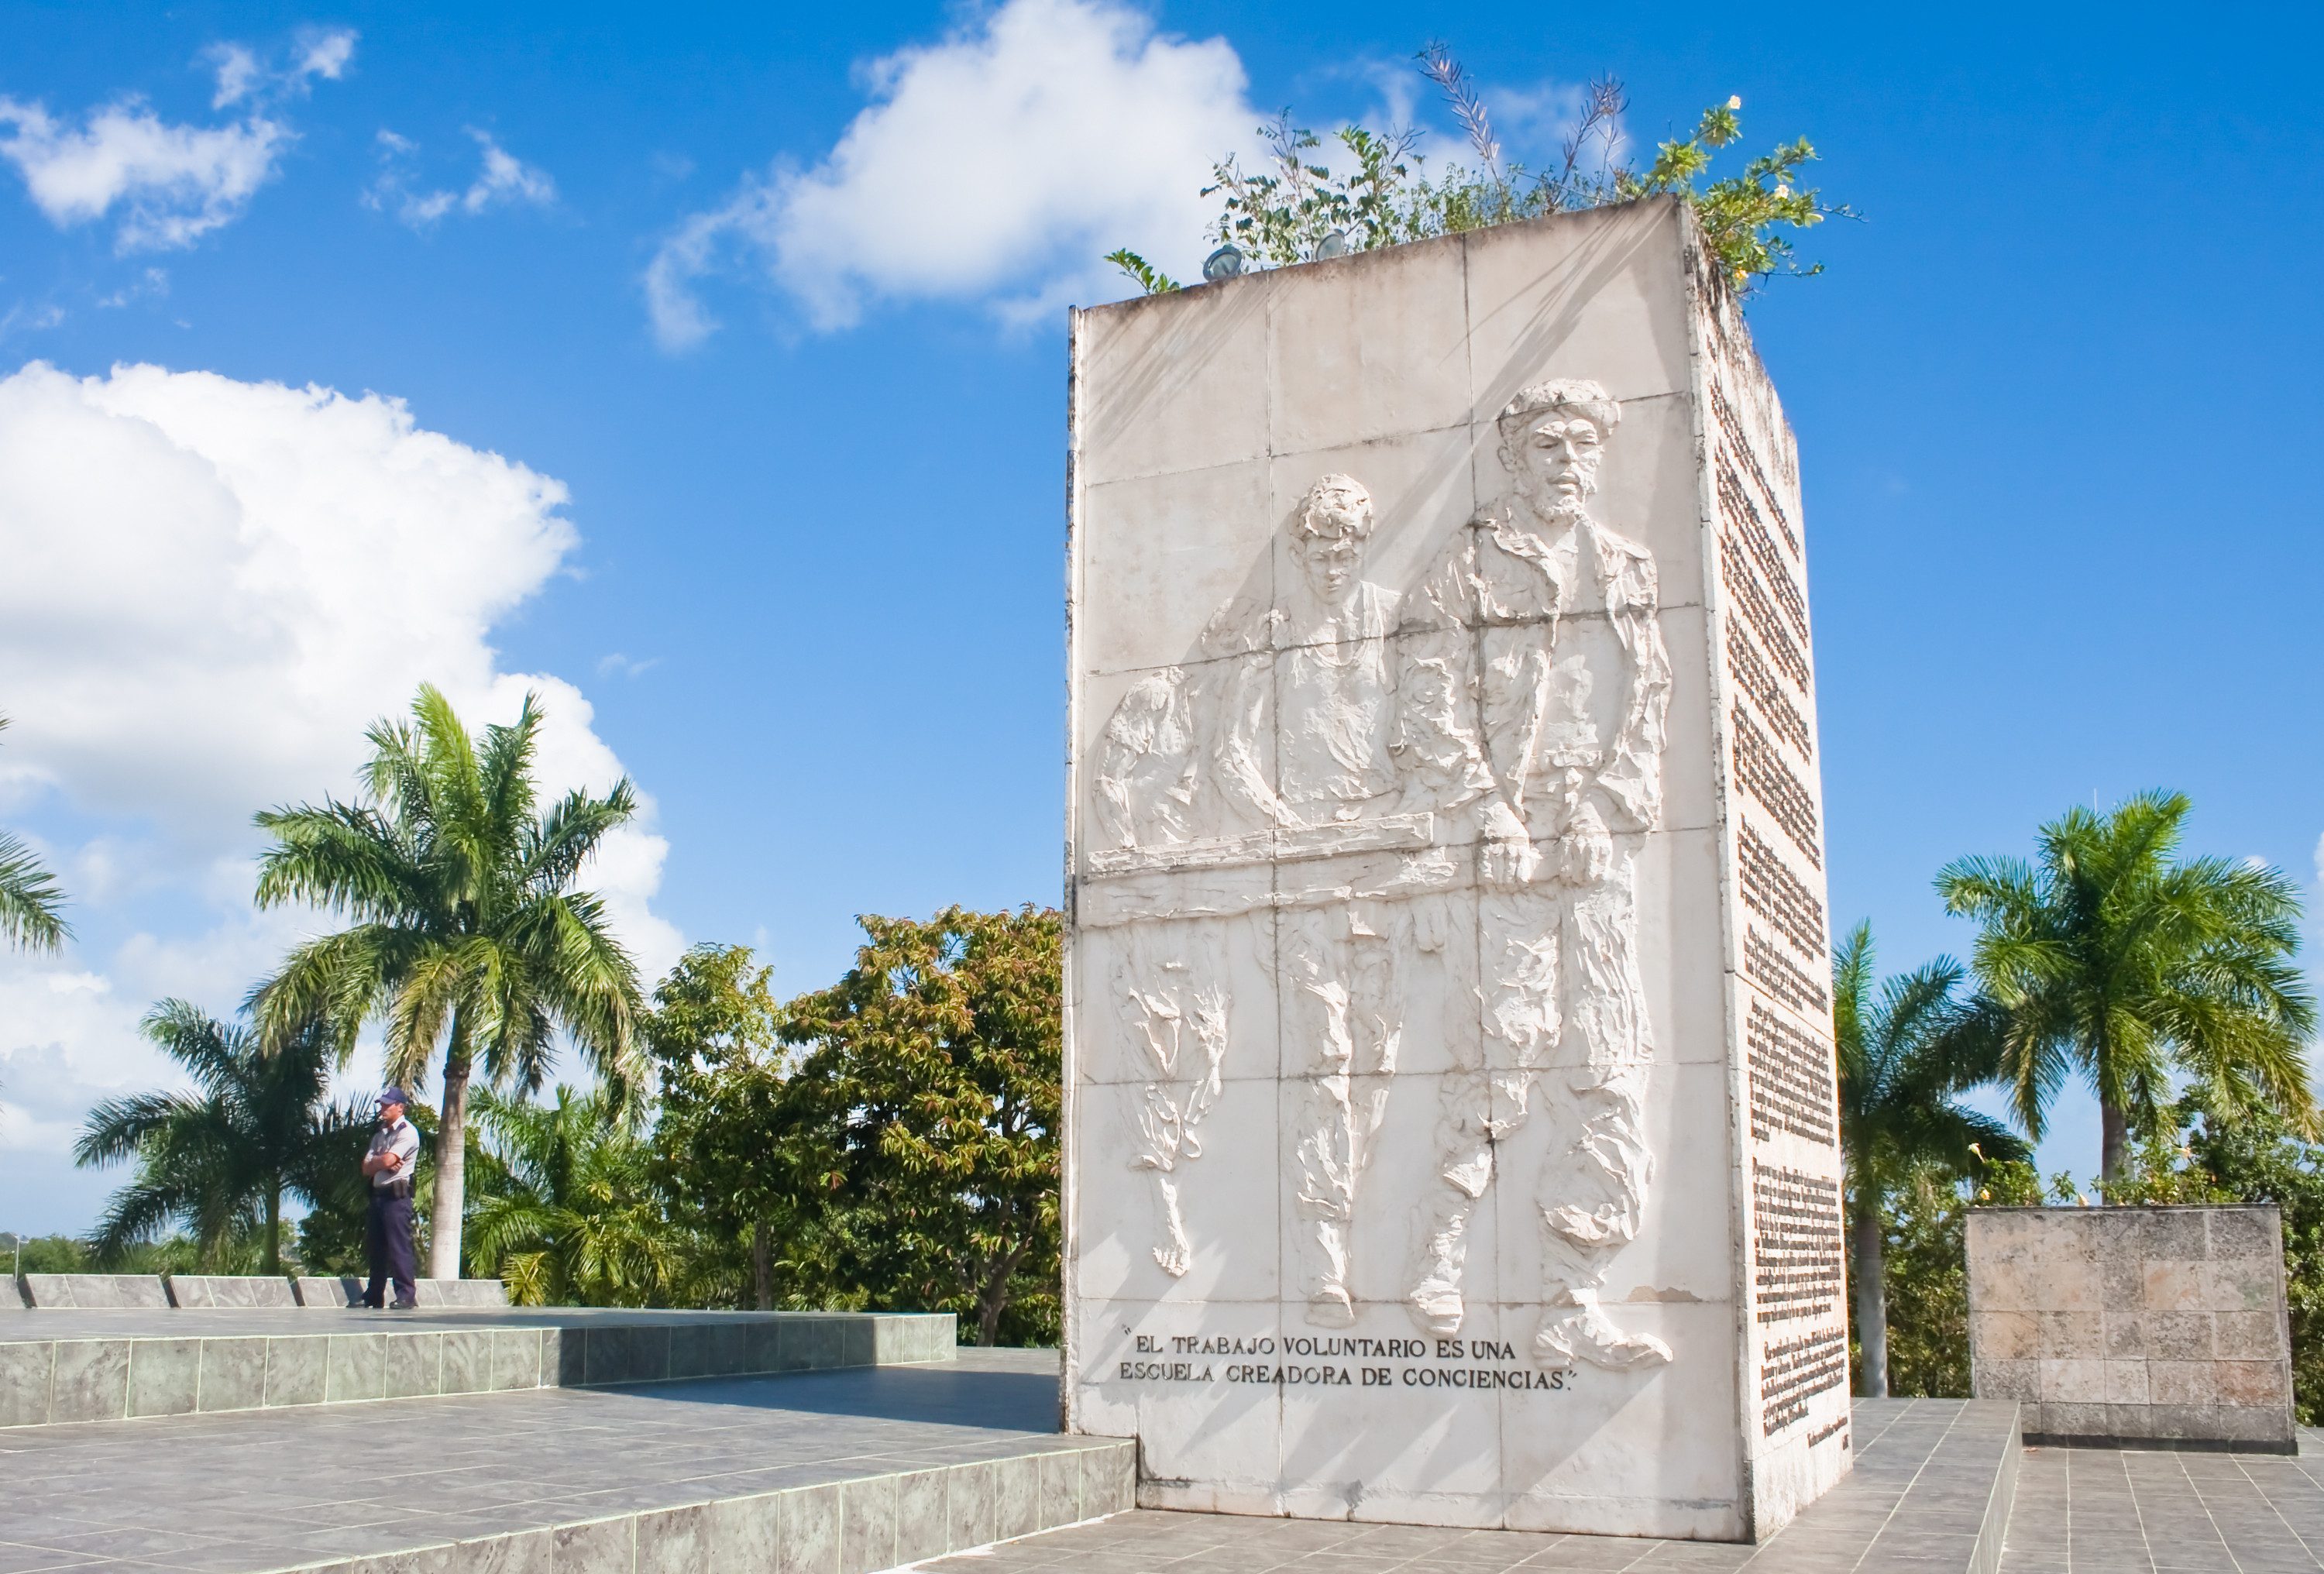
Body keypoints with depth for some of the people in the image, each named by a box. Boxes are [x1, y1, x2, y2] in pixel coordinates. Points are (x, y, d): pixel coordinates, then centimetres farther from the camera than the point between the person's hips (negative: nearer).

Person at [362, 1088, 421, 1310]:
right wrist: (384, 1164, -9)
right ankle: (373, 1296, 19)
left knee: (399, 1246, -10)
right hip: (378, 1195, 8)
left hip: (396, 1195, -8)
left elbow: (387, 1160, -18)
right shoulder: (379, 1135, 19)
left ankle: (407, 1296, -10)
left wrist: (374, 1162, 3)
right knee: (376, 1247, 12)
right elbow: (366, 1168, 11)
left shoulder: (407, 1132, -6)